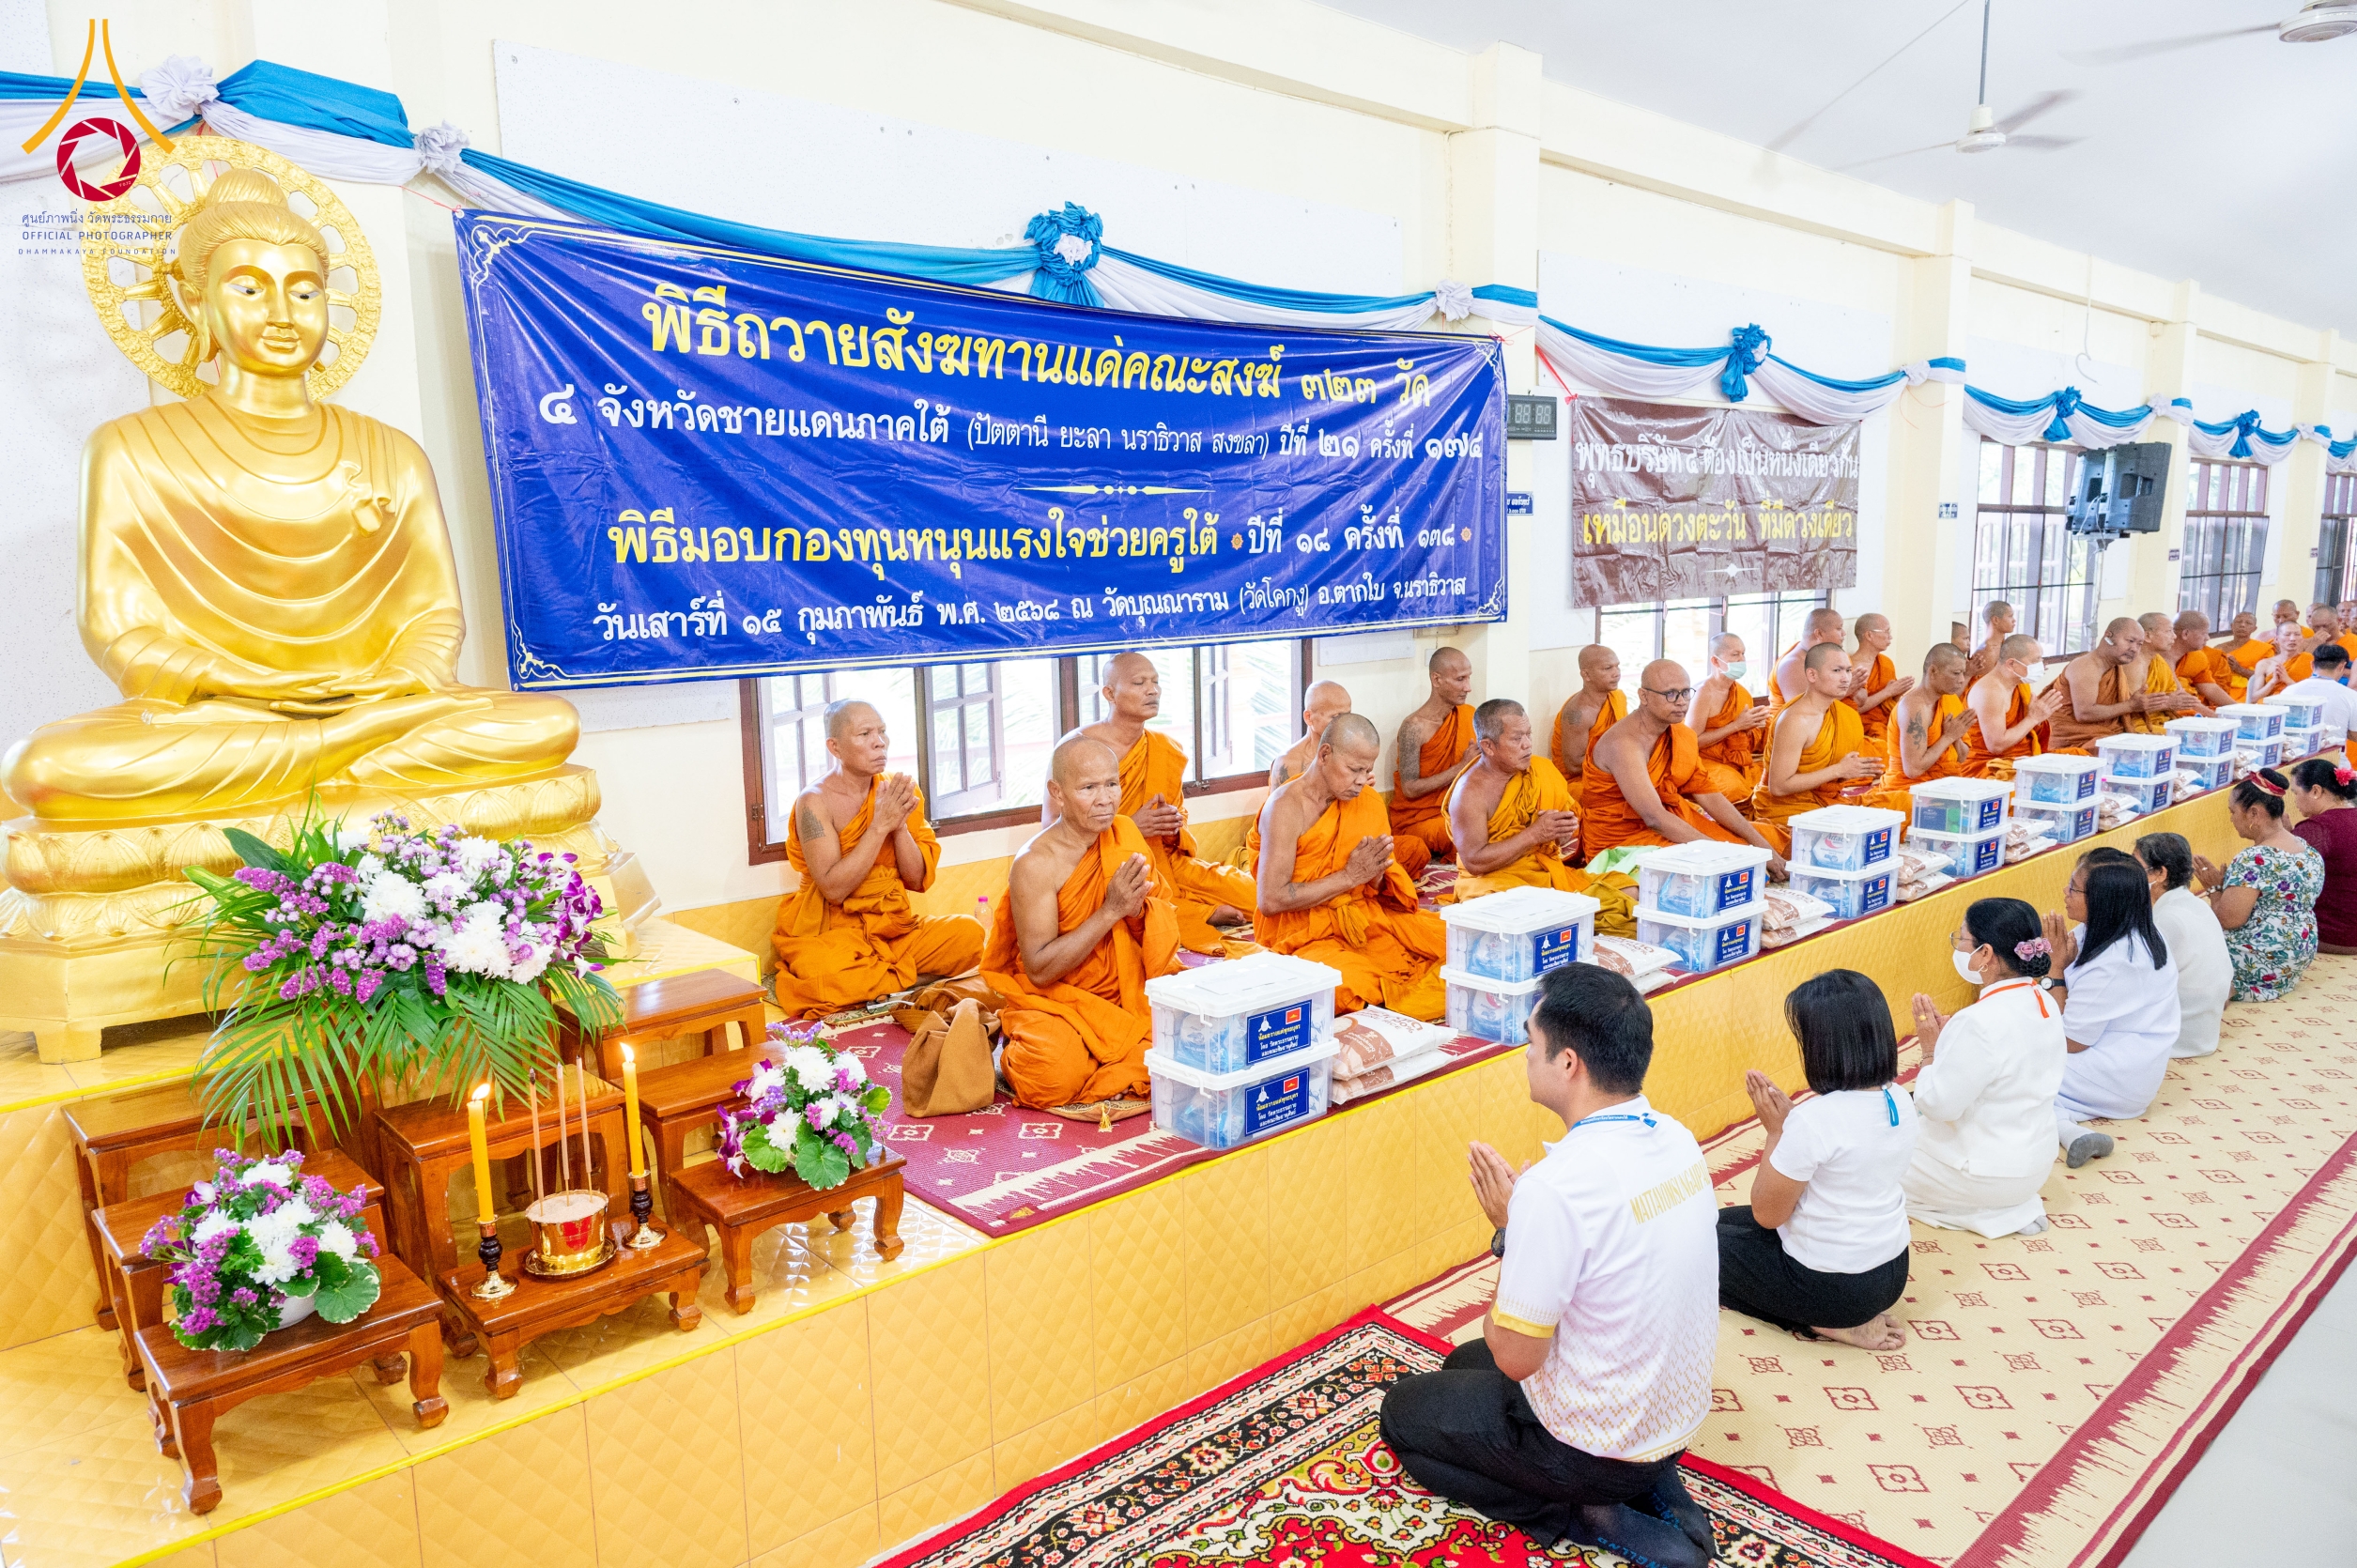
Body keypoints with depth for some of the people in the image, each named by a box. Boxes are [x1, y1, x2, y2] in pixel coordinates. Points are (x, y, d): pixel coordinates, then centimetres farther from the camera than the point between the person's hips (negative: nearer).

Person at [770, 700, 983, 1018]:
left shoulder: (901, 792, 3)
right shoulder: (816, 802, -12)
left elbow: (918, 881, 1)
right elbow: (833, 889, -21)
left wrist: (900, 825, -15)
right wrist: (881, 825, -23)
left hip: (893, 926, 5)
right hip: (832, 932, -4)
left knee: (968, 933, -20)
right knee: (830, 982, -37)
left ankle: (877, 977, -4)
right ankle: (900, 977, -6)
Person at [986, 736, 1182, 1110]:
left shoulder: (1125, 835, 1)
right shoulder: (1035, 864, -17)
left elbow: (1161, 931, 7)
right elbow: (1038, 970, -19)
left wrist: (1138, 909, -18)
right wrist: (1111, 911, -24)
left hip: (1127, 993, 5)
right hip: (1053, 999, -5)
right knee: (1055, 1076, -32)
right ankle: (1014, 1047, 4)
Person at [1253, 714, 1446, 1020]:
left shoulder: (1369, 802, 6)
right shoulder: (1287, 807, -14)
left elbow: (1375, 889, 14)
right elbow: (1271, 901, -21)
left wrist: (1375, 874, -12)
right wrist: (1350, 876, -17)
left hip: (1365, 920, 7)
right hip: (1305, 934, -6)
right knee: (1348, 984, -36)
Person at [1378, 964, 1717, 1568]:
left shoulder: (1556, 1187, -32)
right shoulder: (1676, 1140, -6)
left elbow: (1515, 1356, -22)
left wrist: (1509, 1225, -12)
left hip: (1597, 1445, -7)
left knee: (1401, 1410, 15)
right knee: (1462, 1364, 29)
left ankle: (1579, 1516, 2)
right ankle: (1649, 1487, 14)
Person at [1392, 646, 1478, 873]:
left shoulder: (1468, 716, 3)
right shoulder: (1414, 727, -15)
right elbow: (1410, 789, -16)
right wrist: (1461, 767, -18)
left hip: (1453, 812, 6)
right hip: (1417, 820, -6)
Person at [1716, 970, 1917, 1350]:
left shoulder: (1814, 1120, -29)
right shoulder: (1900, 1101, -5)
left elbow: (1766, 1214, -17)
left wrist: (1775, 1129, -11)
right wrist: (1789, 1118, -1)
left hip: (1829, 1285, -8)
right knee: (1728, 1218, 24)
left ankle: (1830, 1325, 2)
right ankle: (1856, 1314, 13)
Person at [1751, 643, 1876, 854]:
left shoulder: (1837, 709, 6)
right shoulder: (1796, 720, -22)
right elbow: (1778, 786, -25)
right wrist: (1839, 770, -21)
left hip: (1820, 800, 9)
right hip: (1784, 807, -9)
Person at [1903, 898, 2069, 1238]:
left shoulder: (1980, 1022, -31)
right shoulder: (2044, 1003, -4)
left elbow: (1937, 1105, -24)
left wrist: (1930, 1051, -11)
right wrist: (1950, 1038, 0)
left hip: (1989, 1175, -9)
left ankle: (1995, 1214, 3)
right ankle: (2013, 1205, 15)